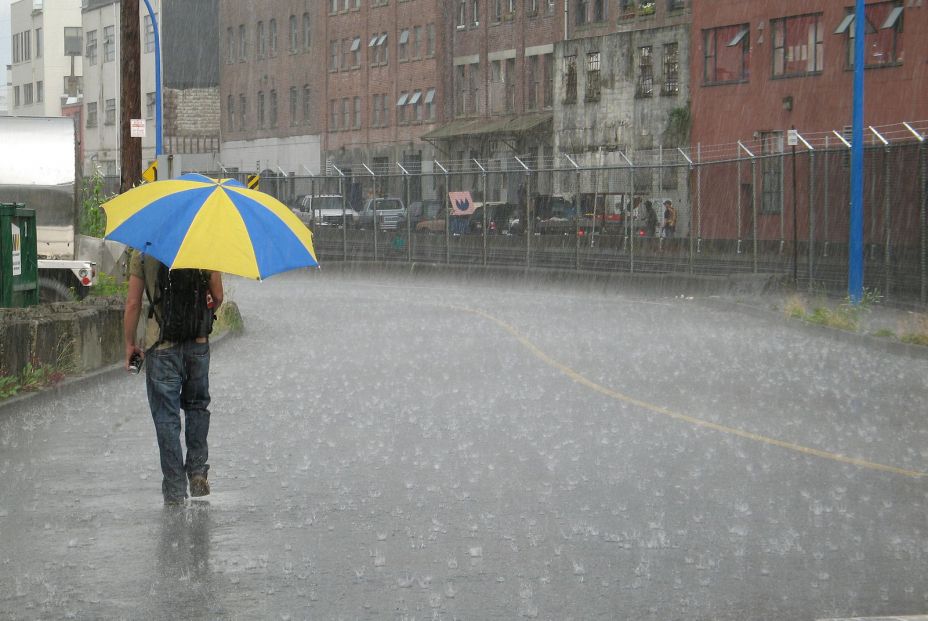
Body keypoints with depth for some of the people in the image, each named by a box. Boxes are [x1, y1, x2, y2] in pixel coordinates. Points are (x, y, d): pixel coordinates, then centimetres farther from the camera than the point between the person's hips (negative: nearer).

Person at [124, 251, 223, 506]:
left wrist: (130, 344, 6)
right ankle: (197, 471, 15)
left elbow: (132, 304, -5)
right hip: (198, 343, 2)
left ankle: (175, 489, 4)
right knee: (197, 406, 23)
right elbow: (217, 298, 7)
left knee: (166, 417, 4)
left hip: (162, 347, -2)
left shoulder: (142, 254, -5)